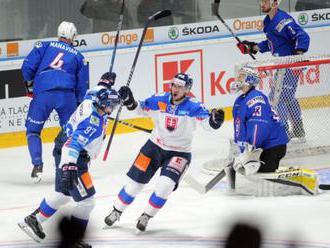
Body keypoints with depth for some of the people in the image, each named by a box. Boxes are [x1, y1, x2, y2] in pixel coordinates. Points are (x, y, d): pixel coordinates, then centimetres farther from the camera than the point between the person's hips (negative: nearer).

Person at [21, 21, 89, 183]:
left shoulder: (44, 46, 16)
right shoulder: (78, 56, 21)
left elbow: (28, 66, 7)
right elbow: (82, 85, 20)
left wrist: (30, 85, 23)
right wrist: (79, 106, 30)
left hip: (42, 94, -1)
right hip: (67, 96, 1)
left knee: (33, 130, 13)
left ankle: (37, 164, -2)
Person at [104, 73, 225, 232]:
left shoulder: (193, 107, -18)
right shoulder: (160, 101, -10)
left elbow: (208, 122, -28)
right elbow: (141, 108, 4)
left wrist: (215, 120, -50)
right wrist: (130, 102, -14)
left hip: (179, 152, -3)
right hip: (155, 146, 3)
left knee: (165, 185, -21)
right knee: (135, 181, 4)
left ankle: (146, 216, 2)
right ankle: (117, 212, 26)